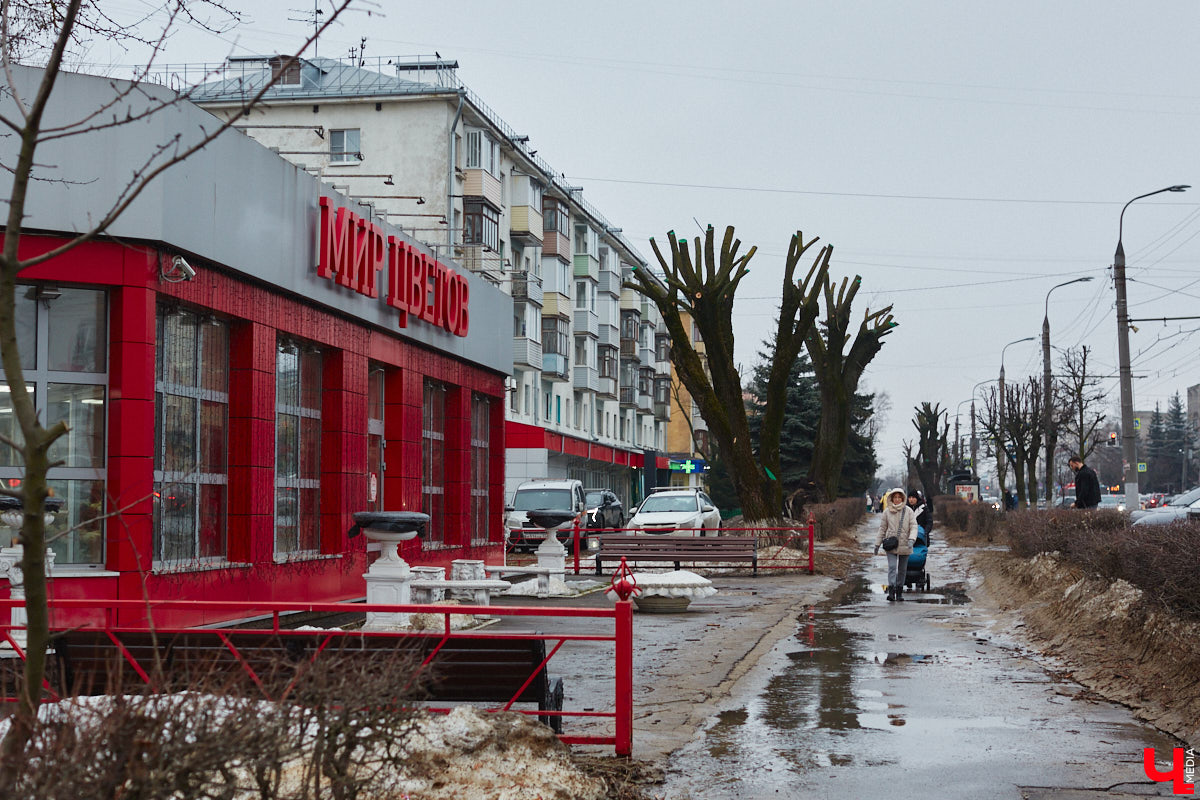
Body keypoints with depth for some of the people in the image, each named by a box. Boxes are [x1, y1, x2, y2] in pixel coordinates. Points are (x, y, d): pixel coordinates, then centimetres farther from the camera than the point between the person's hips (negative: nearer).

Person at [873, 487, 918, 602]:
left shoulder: (908, 511, -2)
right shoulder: (887, 512, 1)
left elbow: (913, 527, -4)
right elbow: (882, 528, 8)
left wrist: (911, 539, -21)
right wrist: (877, 544, 7)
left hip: (904, 545, 1)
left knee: (902, 569, 9)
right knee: (892, 567, -14)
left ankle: (899, 592, 19)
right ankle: (891, 591, -21)